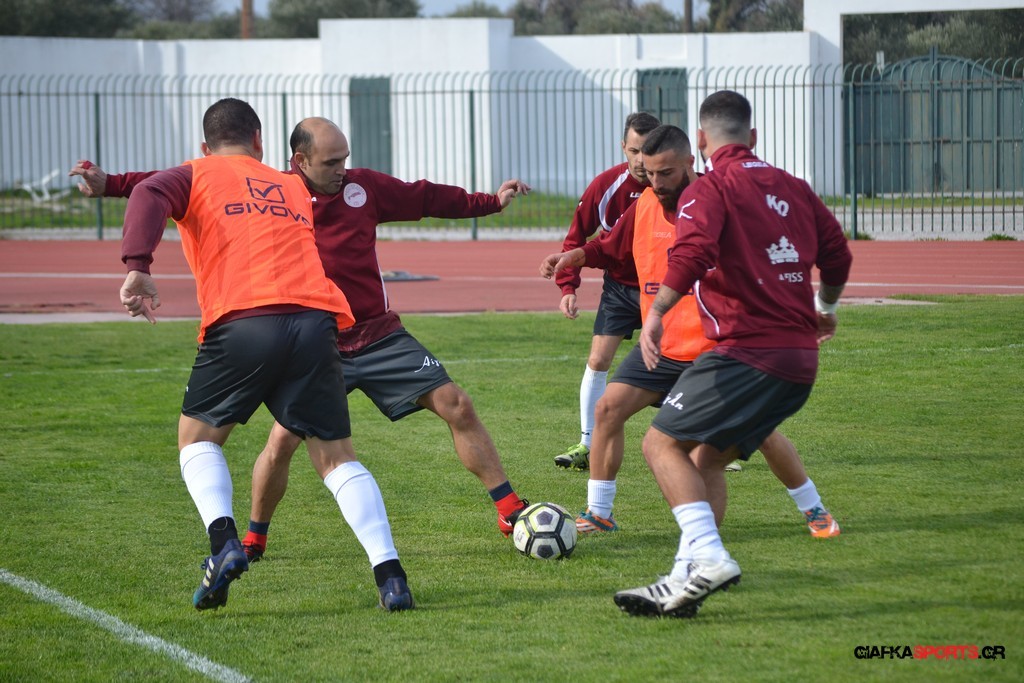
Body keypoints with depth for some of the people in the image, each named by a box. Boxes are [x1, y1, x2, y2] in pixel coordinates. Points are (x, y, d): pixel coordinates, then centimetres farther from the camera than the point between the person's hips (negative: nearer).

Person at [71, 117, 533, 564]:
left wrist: (492, 201, 17)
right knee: (283, 439, -16)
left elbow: (426, 199, 17)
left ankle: (512, 512, 8)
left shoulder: (364, 187, 2)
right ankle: (254, 539, 8)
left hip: (380, 336, 2)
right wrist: (109, 184, -8)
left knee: (456, 405, -4)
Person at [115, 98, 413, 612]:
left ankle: (224, 542, -6)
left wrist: (137, 267, -12)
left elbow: (149, 196, -2)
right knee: (335, 455, 10)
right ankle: (389, 574, -5)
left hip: (241, 323, -3)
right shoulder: (294, 189, 32)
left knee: (198, 438, 18)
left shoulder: (197, 176, 15)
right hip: (315, 321, 3)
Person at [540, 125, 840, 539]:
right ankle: (597, 514, 3)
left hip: (717, 348, -4)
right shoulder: (645, 206, 0)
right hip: (662, 346, 4)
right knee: (608, 408, -8)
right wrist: (577, 255, -2)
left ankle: (814, 510, 19)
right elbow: (612, 248, 16)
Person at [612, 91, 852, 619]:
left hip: (747, 353, -8)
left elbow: (692, 252, -23)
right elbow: (837, 256, 25)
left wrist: (656, 313, -23)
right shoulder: (793, 188, 16)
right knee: (707, 458, 16)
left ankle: (709, 556, -21)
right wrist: (824, 309, 42)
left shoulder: (710, 189, -5)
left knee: (663, 443, -4)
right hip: (799, 358, 8)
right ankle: (685, 582, 8)